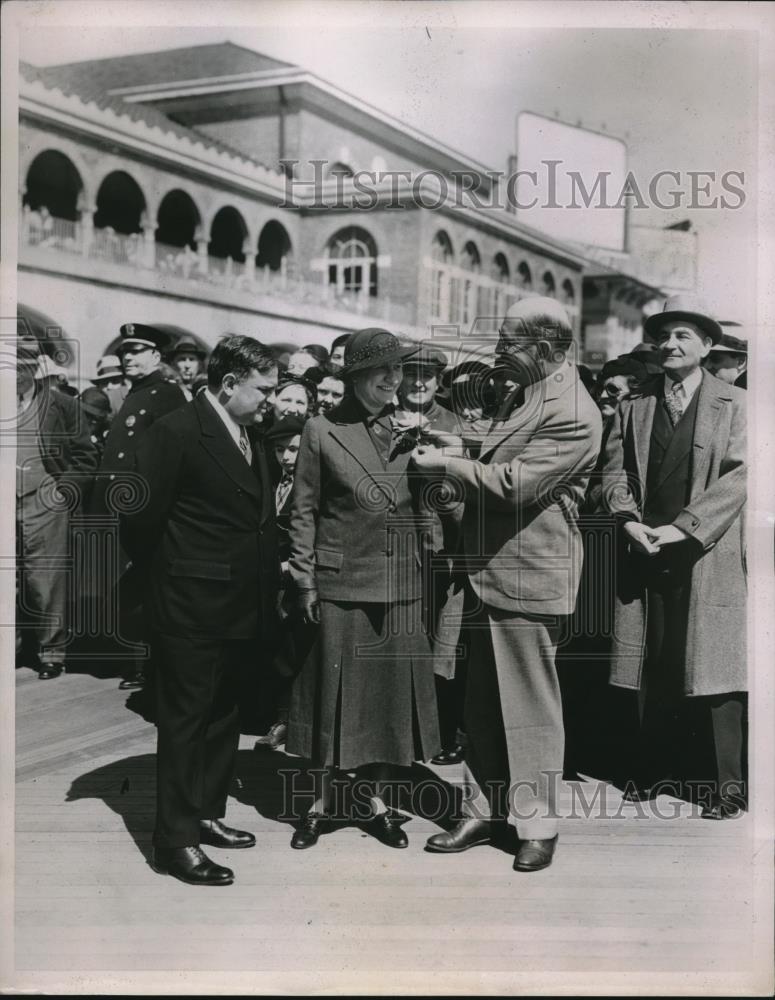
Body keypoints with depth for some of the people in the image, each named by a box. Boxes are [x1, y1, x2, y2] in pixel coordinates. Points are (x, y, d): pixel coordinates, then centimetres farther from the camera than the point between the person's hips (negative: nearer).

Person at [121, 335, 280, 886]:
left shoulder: (250, 435, 11)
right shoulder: (177, 431, -14)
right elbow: (141, 515, -14)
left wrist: (264, 587, 9)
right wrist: (166, 579, -3)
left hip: (240, 607, 8)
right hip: (192, 608, -8)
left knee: (223, 717, 18)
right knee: (185, 720, 2)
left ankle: (207, 814, 33)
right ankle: (177, 840, 13)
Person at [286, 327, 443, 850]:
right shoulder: (322, 431, -1)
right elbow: (304, 511, 1)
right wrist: (305, 581, -2)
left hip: (400, 586, 3)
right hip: (340, 584, -3)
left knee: (389, 691, 9)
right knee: (333, 692, 5)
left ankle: (377, 801, 24)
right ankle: (322, 803, 21)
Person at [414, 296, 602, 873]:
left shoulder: (573, 415, -18)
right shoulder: (519, 396, 12)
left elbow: (514, 483, -23)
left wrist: (446, 464, -13)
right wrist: (447, 446, 4)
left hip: (529, 580, -9)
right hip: (489, 574, 9)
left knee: (531, 706, 4)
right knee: (483, 705, 15)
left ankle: (538, 825, 19)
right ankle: (481, 813, 28)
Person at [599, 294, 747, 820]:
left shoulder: (734, 404, 1)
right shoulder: (634, 407, 12)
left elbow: (738, 477, -8)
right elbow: (615, 470, 8)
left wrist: (680, 527, -15)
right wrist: (629, 520, -10)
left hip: (708, 555, -3)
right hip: (647, 553, 3)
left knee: (715, 666, -1)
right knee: (656, 667, 10)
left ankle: (730, 783, 10)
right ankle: (655, 769, 24)